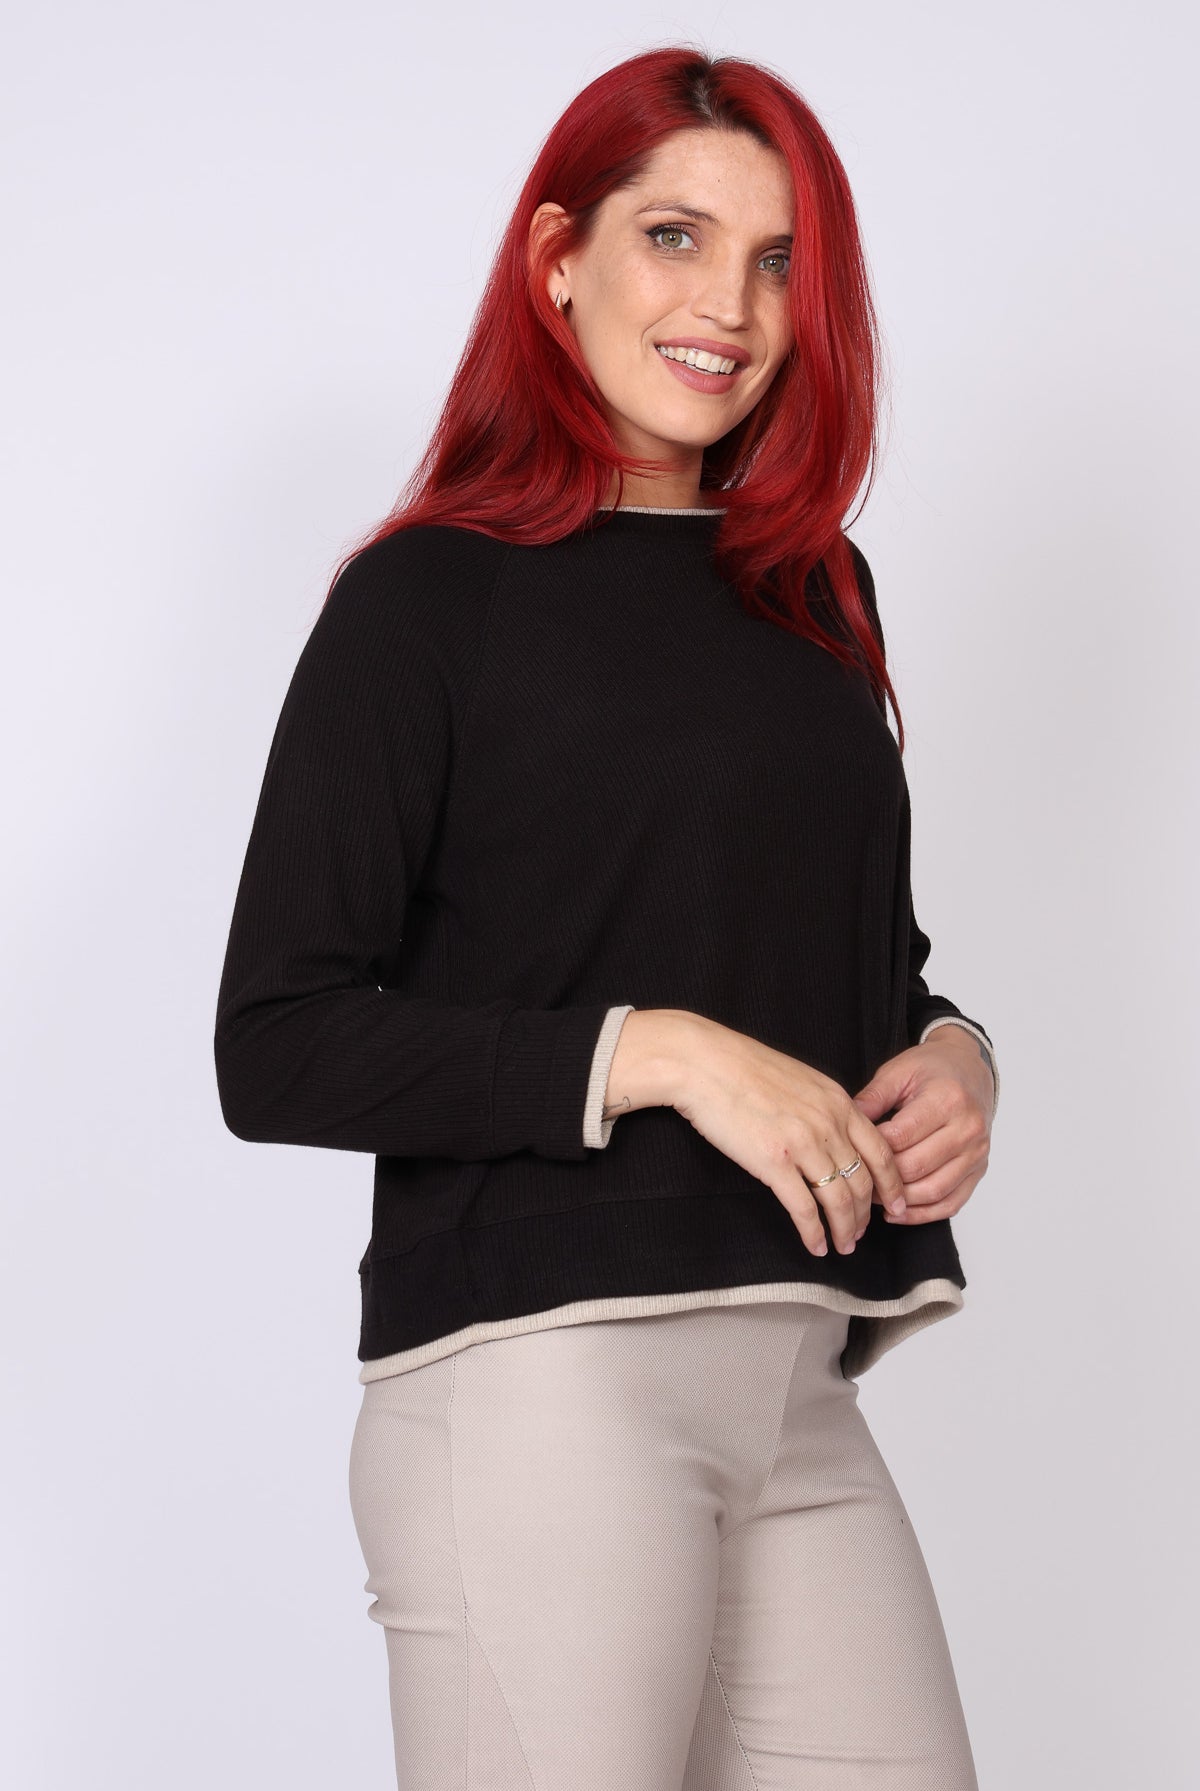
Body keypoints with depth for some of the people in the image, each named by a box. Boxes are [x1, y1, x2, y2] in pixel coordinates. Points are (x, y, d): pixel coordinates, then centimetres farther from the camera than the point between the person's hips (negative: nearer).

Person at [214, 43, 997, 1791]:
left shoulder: (813, 591, 16)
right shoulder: (433, 597, -2)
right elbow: (278, 1050, -9)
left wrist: (953, 1055, 4)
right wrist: (656, 1055, -15)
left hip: (797, 1389, 6)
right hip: (542, 1375, -6)